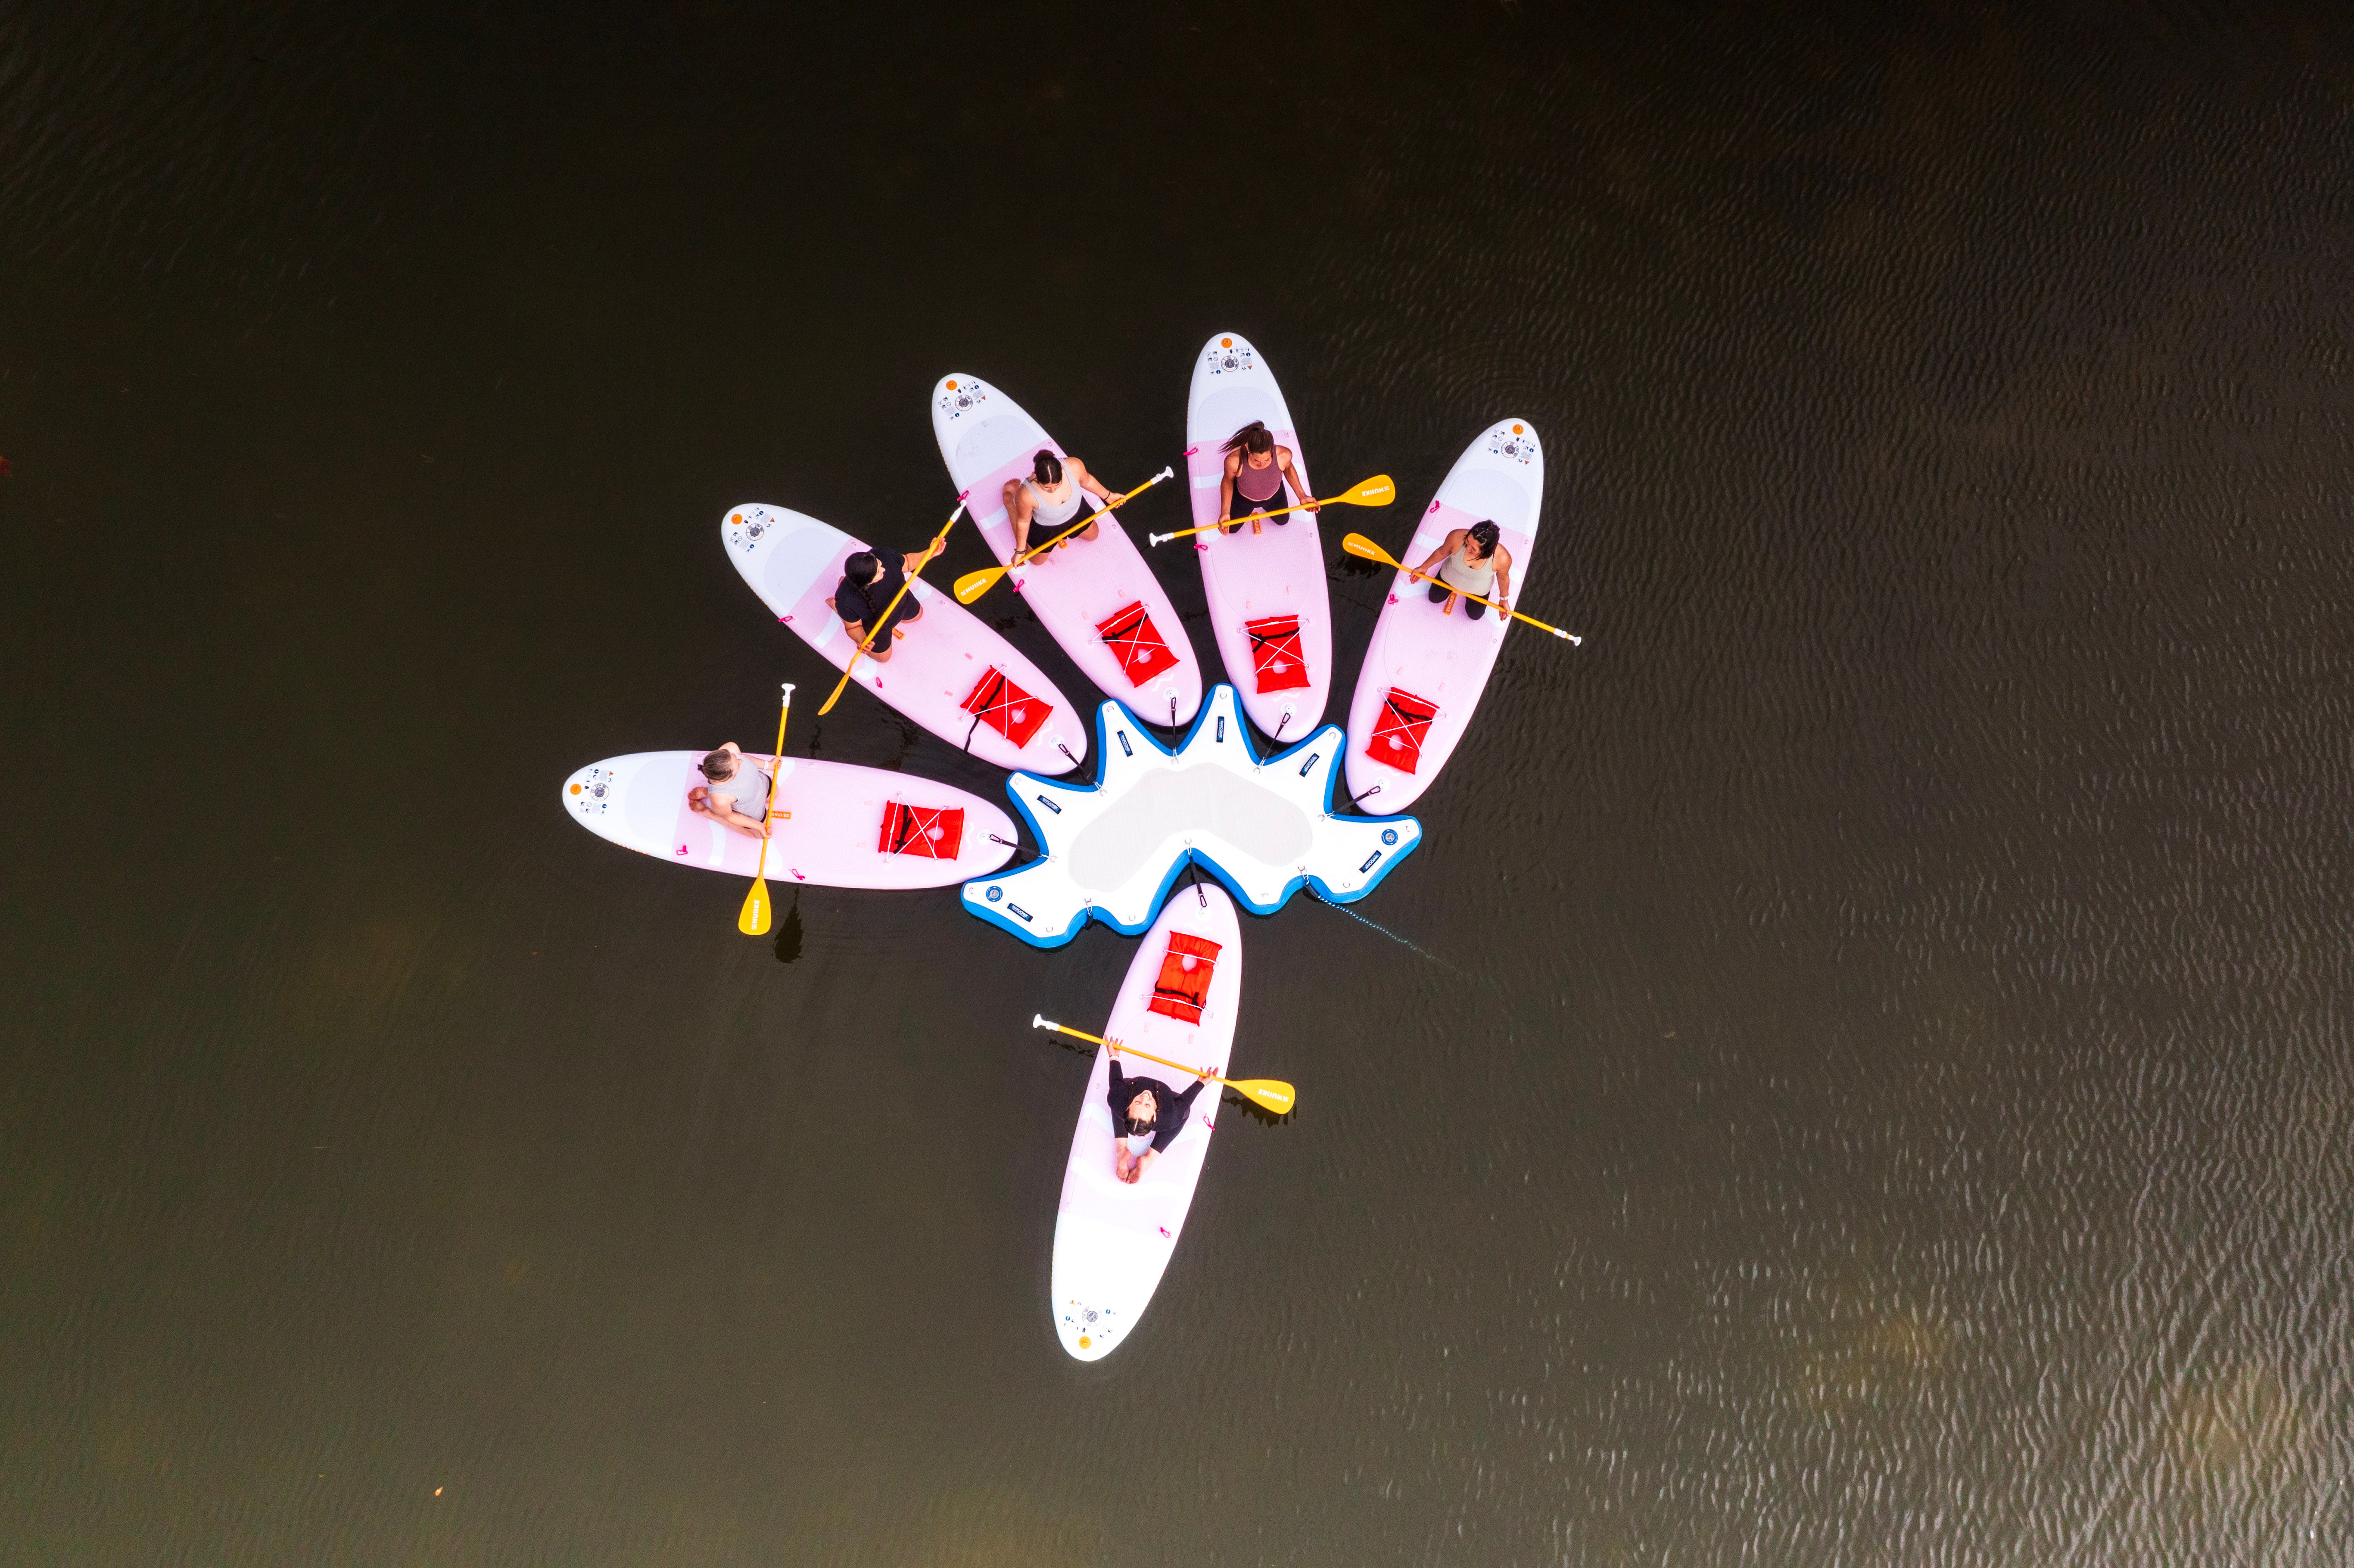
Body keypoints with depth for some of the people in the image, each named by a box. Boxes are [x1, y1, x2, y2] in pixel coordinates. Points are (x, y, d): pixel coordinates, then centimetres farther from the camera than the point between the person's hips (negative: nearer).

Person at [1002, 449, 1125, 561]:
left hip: (1076, 513, 3)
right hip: (1045, 528, -3)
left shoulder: (1074, 466, -39)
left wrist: (1108, 496, 3)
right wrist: (1020, 551, -10)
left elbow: (1087, 481, -13)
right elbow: (1024, 522, -24)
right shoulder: (1026, 495, -46)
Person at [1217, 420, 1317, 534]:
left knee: (1282, 521, 28)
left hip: (1273, 495, 2)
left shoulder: (1284, 455, -41)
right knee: (1232, 528, 25)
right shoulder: (1234, 460, -45)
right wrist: (1225, 513, -24)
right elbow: (1228, 480, -20)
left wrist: (1302, 496, -15)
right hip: (1244, 497, -1)